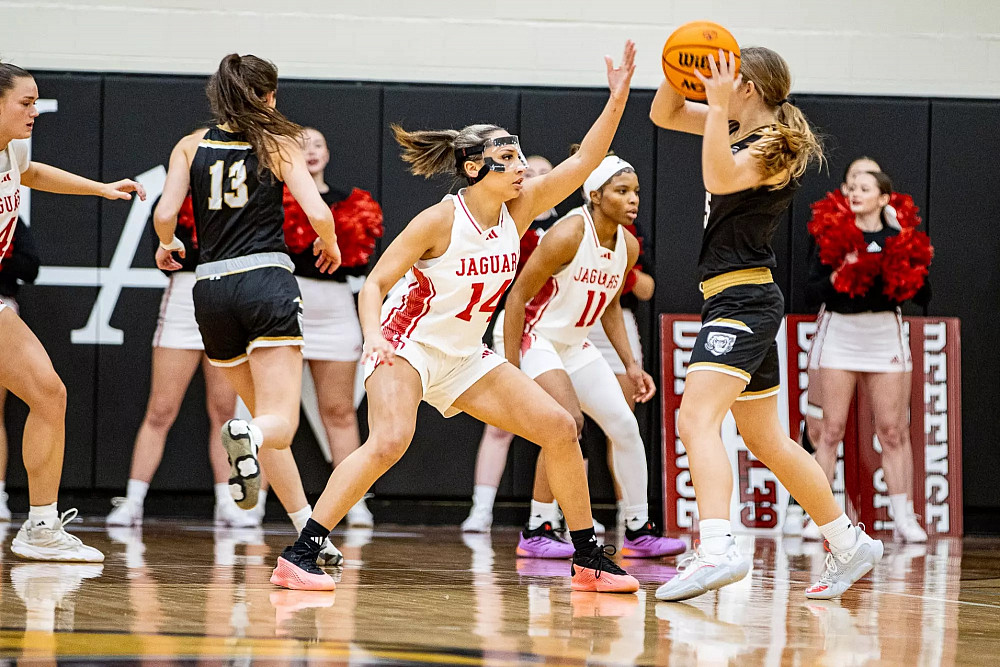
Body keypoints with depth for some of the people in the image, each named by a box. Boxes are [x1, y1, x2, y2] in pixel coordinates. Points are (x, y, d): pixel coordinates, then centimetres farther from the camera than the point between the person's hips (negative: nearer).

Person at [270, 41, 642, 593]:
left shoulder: (519, 210, -1)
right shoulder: (440, 221, -18)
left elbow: (583, 162, -6)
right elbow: (375, 283, -16)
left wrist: (618, 97, -17)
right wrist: (374, 337, -35)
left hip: (465, 357, 7)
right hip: (407, 345, -7)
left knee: (559, 428, -1)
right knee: (389, 442, -32)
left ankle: (588, 561, 9)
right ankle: (298, 557, -31)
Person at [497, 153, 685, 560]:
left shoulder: (628, 246, -1)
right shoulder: (569, 234, -25)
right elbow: (518, 295, -21)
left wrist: (631, 365, 7)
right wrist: (511, 369, -22)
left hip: (572, 344, 8)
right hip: (530, 338, -8)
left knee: (625, 426, 5)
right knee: (568, 421, -26)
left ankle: (639, 531, 17)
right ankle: (536, 532, -17)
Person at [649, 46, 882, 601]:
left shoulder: (774, 147, -11)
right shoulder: (741, 132, 13)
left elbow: (720, 179, -30)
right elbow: (664, 115, 19)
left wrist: (718, 105, -25)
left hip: (744, 300, -10)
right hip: (736, 302, 10)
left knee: (696, 420, -25)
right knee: (766, 440, 17)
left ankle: (717, 549, -41)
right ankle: (849, 544, 26)